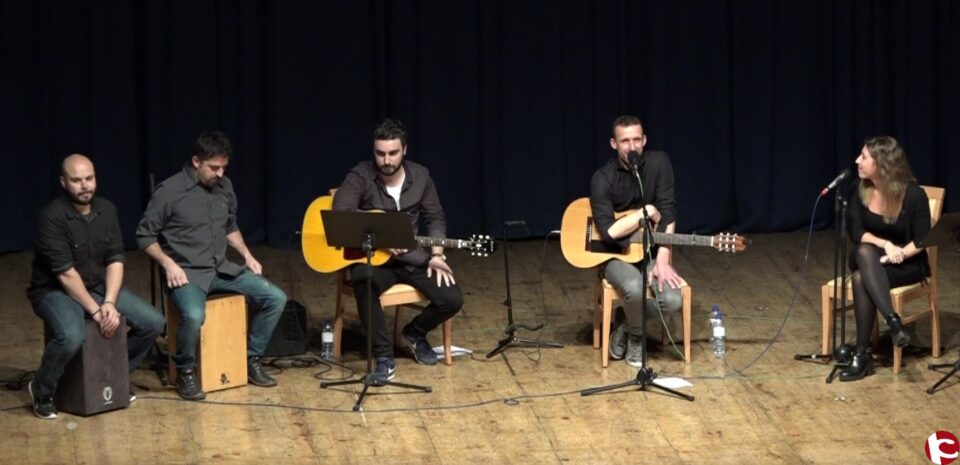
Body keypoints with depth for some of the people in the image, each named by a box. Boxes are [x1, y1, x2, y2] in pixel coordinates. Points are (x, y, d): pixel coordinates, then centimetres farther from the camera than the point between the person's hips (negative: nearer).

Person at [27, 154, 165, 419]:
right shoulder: (52, 217, -21)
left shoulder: (106, 210, -1)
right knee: (71, 336, -37)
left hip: (99, 287, 6)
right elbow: (66, 273, -23)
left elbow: (115, 259, -3)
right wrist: (95, 311, -24)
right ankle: (41, 390, -9)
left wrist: (109, 302, -17)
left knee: (153, 322, -8)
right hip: (55, 291, -6)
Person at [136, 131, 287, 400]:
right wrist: (168, 263, -18)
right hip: (187, 272, -6)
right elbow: (145, 235, -6)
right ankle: (186, 372, -10)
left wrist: (246, 254, 7)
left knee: (276, 298, -9)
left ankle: (251, 360, 8)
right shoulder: (170, 191, -12)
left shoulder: (224, 186, 7)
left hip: (221, 269, 6)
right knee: (194, 316, -37)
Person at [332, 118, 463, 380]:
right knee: (363, 279, -40)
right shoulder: (360, 177, -11)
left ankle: (415, 333, 18)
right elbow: (340, 214, -24)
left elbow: (436, 218, 9)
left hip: (411, 257, 4)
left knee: (452, 299, -17)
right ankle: (384, 357, -27)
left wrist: (436, 255, -7)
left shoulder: (420, 176, 2)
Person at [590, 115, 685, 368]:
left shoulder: (658, 162, -8)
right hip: (615, 255, -3)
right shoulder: (603, 179, -16)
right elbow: (609, 232, -24)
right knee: (634, 287, -35)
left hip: (650, 252, 3)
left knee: (673, 300, -24)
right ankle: (636, 338, -3)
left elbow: (667, 213, -10)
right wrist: (647, 212, -17)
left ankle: (627, 321, 7)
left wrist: (662, 261, -18)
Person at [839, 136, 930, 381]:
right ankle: (893, 322, -43)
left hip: (909, 264, -5)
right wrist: (884, 244, -24)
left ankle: (863, 354, -33)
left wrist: (897, 255, -28)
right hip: (870, 259, 5)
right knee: (865, 252, -35)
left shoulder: (913, 195, -16)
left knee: (860, 279, -34)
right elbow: (856, 232, -5)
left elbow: (922, 240, -13)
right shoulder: (862, 190, -2)